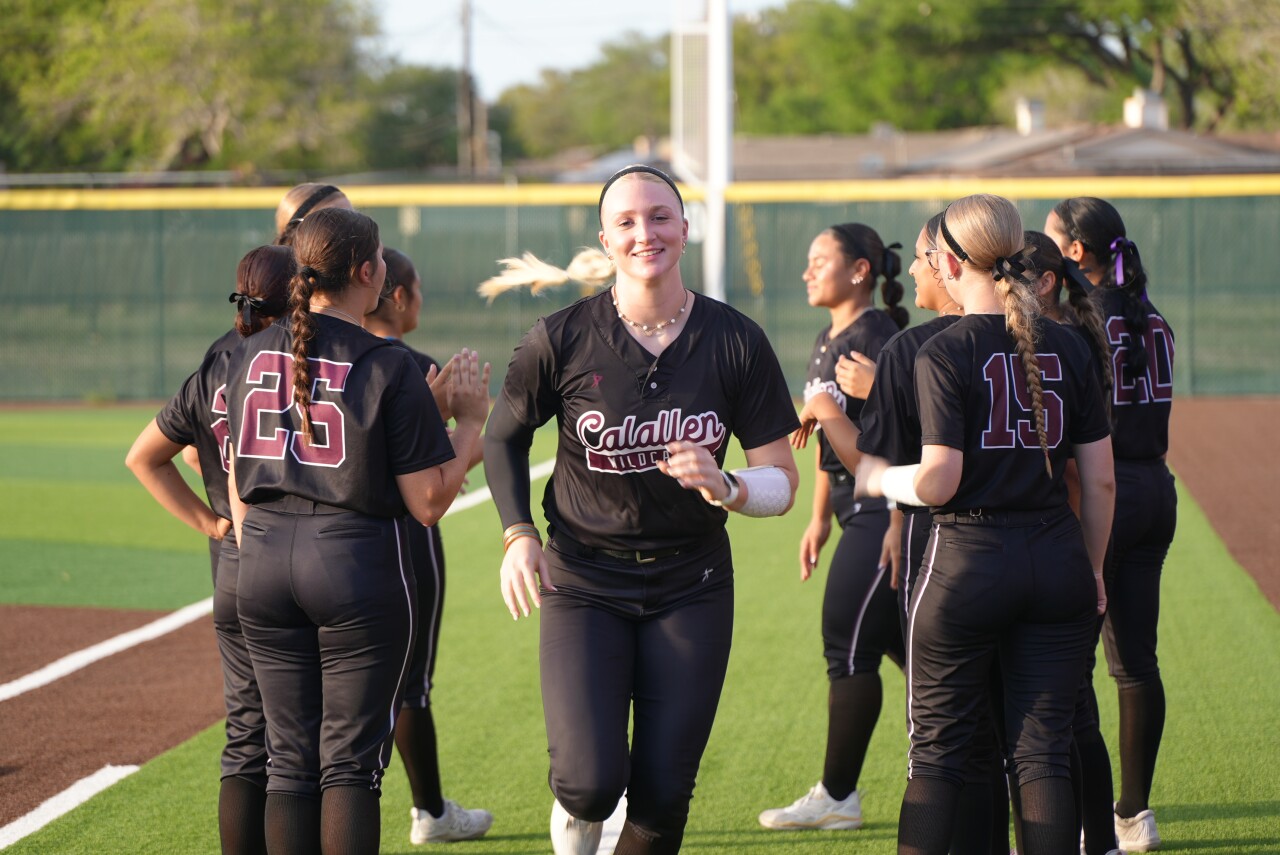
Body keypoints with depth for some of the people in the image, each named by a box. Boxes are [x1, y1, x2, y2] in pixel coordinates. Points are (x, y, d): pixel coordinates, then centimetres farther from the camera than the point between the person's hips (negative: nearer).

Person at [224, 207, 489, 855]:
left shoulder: (250, 357, 6)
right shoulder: (389, 368, -10)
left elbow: (239, 486, 13)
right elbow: (428, 503, -9)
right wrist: (470, 419, 2)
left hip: (262, 561, 5)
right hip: (358, 562, -5)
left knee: (290, 758, 10)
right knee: (349, 760, 1)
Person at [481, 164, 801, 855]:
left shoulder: (735, 341, -4)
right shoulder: (563, 339, -8)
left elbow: (782, 480, 1)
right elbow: (503, 435, 10)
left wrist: (722, 487, -20)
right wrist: (517, 533, -3)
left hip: (690, 586, 2)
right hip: (583, 582, -2)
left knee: (662, 794, 0)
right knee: (591, 782, -14)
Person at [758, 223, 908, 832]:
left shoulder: (877, 339, -14)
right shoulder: (826, 345, 16)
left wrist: (899, 523, -24)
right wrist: (819, 518, 23)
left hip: (885, 511, -10)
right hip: (857, 514, 10)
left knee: (847, 644, -6)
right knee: (904, 642, 13)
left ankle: (837, 798, 1)